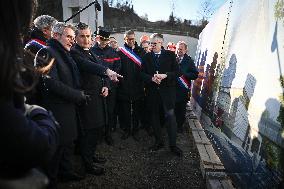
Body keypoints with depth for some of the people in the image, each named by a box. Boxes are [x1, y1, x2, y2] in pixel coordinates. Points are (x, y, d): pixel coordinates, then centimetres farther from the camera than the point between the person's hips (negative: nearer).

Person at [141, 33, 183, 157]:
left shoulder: (170, 55, 3)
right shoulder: (146, 57, 9)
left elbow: (177, 72, -1)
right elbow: (142, 73, 5)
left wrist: (165, 75, -17)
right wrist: (152, 78, -14)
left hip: (167, 91, -2)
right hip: (152, 92, 3)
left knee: (170, 116, -5)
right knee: (154, 116, 9)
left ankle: (173, 145, 8)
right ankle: (158, 142, 26)